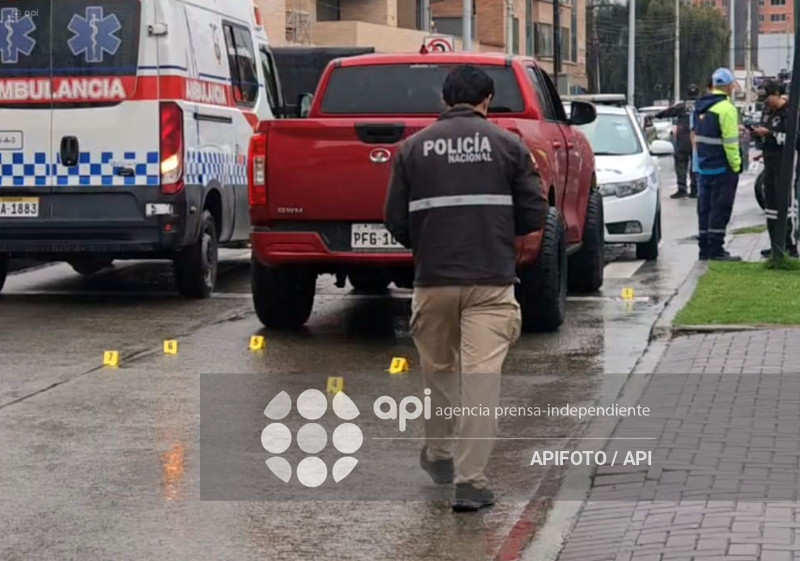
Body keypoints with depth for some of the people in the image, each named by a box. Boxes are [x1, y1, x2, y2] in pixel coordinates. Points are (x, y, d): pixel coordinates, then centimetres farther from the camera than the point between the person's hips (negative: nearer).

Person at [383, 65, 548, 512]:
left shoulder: (414, 148, 4)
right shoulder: (508, 145, 1)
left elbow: (396, 220, 4)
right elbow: (535, 214, 1)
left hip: (433, 278, 2)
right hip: (491, 279, -2)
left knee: (439, 369, 20)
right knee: (482, 375, -4)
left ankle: (439, 455, 35)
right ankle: (472, 480, -9)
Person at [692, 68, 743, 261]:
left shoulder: (700, 106, 10)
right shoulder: (726, 108, -17)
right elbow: (730, 141, -19)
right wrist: (736, 165, -13)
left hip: (703, 166, 8)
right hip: (722, 168, -8)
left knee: (705, 207, 12)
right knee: (720, 208, -3)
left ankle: (704, 248, 18)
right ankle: (716, 249, -3)